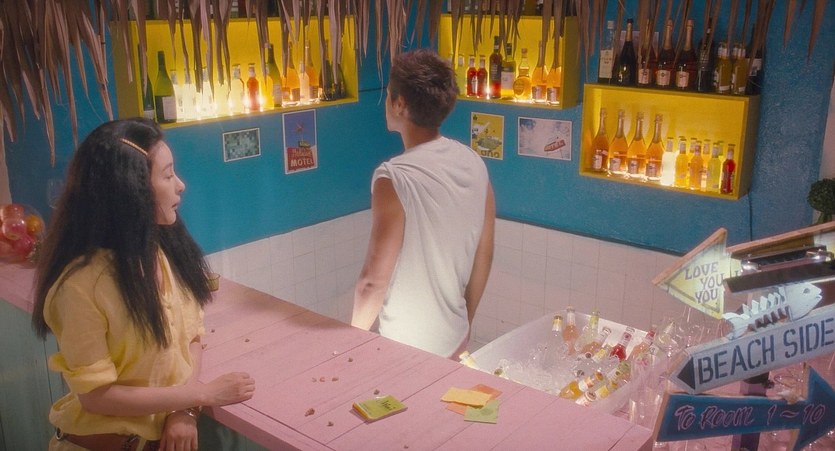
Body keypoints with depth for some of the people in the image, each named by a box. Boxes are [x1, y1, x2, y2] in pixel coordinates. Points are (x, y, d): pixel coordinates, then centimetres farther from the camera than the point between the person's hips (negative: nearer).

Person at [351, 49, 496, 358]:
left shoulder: (395, 178, -24)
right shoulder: (475, 164, -3)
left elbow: (375, 280, -21)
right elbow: (484, 257, 5)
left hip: (404, 349, -6)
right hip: (455, 341, 6)